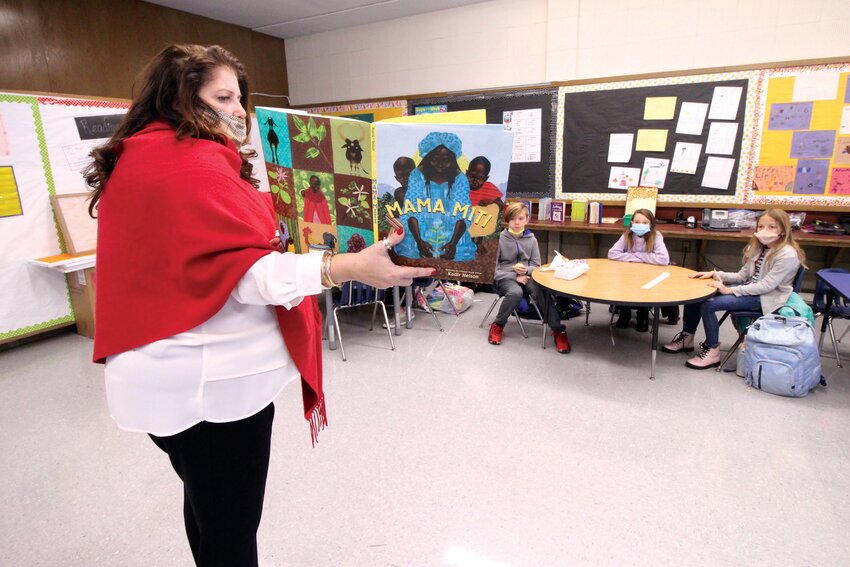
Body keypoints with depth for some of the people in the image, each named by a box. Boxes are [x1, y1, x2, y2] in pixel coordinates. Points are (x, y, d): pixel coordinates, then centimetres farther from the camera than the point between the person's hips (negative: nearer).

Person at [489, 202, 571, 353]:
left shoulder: (531, 239, 5)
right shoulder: (501, 239, -4)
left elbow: (536, 264, 9)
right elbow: (496, 265, -5)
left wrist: (526, 269, -15)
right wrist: (515, 276, -16)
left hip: (527, 276, 3)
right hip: (505, 277, -2)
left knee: (542, 291, -29)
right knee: (515, 292, -36)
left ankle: (558, 330, -19)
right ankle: (497, 325, -13)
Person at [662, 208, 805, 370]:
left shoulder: (788, 255, -17)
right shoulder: (759, 247, 9)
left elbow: (766, 286, -22)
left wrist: (730, 290, -25)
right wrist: (715, 274, -3)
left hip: (766, 298, -8)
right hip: (749, 289, 8)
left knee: (708, 305, -25)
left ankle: (712, 351, -10)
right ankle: (687, 338, 5)